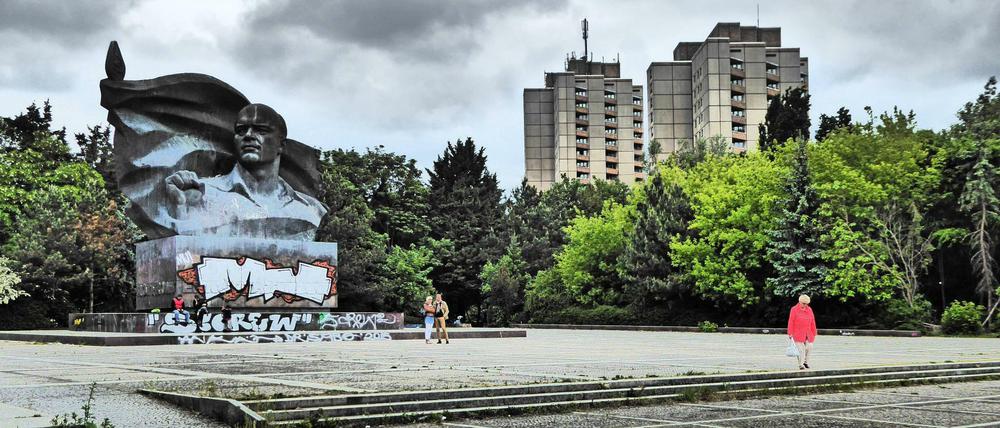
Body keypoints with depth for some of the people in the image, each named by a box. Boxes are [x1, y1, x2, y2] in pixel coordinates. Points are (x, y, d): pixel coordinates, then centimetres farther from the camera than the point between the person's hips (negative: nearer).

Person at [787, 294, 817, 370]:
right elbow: (791, 322, -4)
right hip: (798, 333, -4)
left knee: (809, 347, -4)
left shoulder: (809, 310, 10)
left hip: (808, 334, 4)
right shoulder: (794, 309, -3)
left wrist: (814, 334, 11)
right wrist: (790, 333, -8)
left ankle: (805, 361, 18)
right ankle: (801, 364, 4)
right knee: (801, 349, -6)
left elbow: (812, 322, 13)